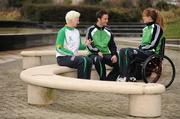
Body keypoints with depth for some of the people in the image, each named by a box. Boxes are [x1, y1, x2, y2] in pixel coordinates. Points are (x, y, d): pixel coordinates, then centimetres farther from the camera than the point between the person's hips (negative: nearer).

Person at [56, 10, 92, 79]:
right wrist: (71, 54, -21)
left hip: (73, 56, 7)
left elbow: (79, 47, 19)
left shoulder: (77, 31, 14)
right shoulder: (63, 31, -7)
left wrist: (85, 45, -4)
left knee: (89, 60, -21)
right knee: (82, 60, -30)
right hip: (63, 58, -6)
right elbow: (58, 48, -13)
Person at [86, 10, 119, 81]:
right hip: (94, 54, -5)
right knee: (99, 59, -40)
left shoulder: (108, 32, 18)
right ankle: (103, 79, -29)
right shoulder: (91, 30, 3)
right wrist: (98, 52, -20)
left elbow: (112, 46, 16)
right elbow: (89, 45, -4)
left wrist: (114, 55, -4)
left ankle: (108, 79, -15)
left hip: (106, 54, 5)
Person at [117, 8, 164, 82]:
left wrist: (141, 49, -13)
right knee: (122, 51, -10)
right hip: (143, 51, 9)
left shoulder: (156, 27, -7)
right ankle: (121, 75, -17)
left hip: (152, 53, -9)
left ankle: (126, 77, -23)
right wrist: (139, 48, 3)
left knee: (128, 52, -28)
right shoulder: (146, 28, 20)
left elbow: (153, 44, -14)